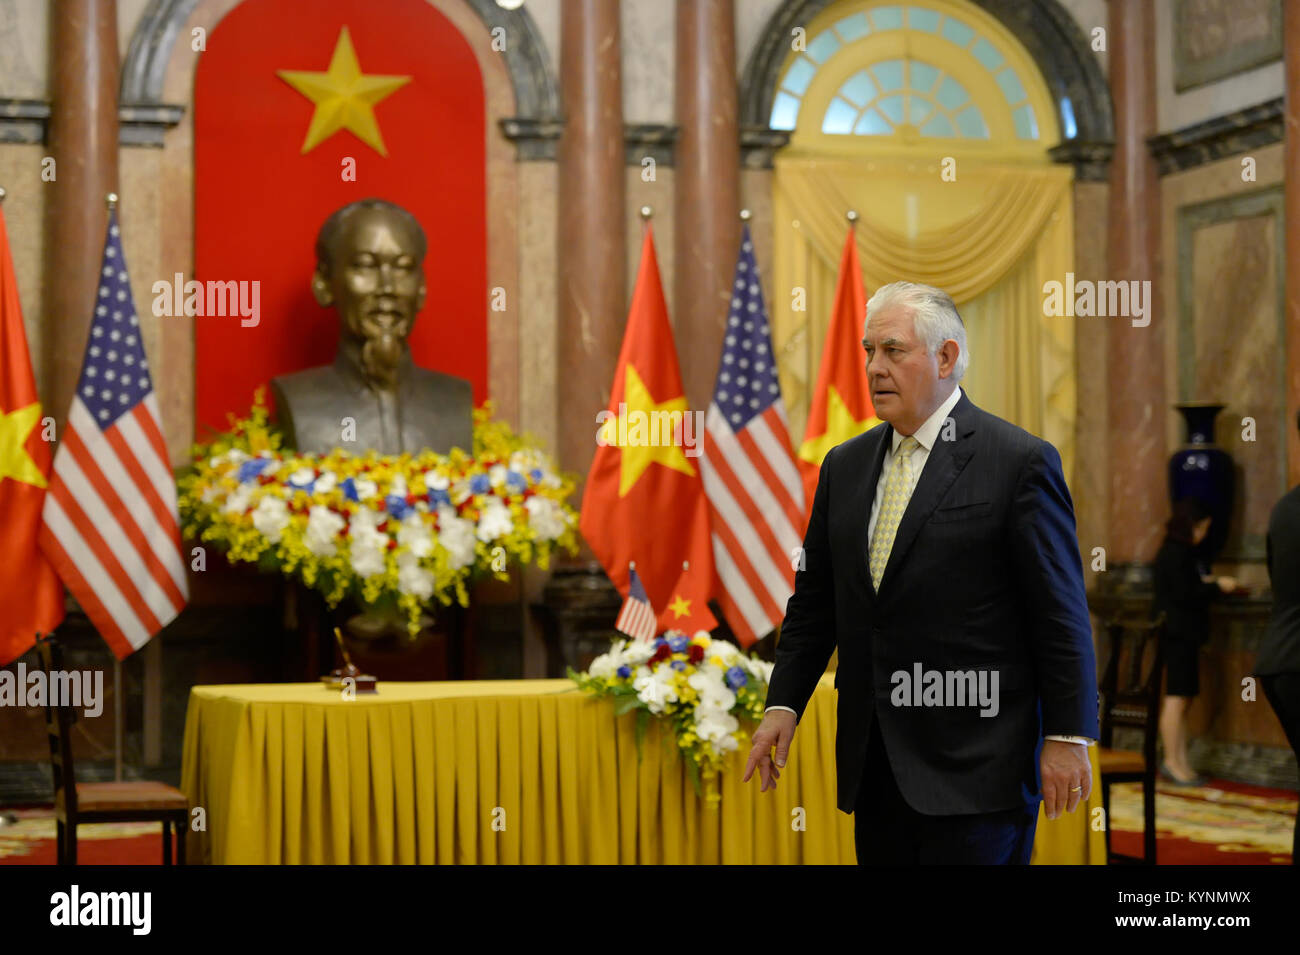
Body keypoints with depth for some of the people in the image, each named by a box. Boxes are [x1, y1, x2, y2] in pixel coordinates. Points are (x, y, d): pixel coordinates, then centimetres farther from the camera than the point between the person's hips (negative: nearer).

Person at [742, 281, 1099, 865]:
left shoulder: (1019, 461, -6)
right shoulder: (844, 466, 13)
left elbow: (1060, 613, -7)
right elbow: (814, 602, 16)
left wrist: (1067, 737, -9)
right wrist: (783, 703, 6)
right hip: (873, 765, 6)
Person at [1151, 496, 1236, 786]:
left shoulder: (1173, 551, 16)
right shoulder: (1178, 553, -14)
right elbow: (1185, 594, -18)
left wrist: (1206, 585, 13)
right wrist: (1217, 586, -8)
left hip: (1178, 632, 11)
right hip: (1179, 633, -11)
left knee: (1181, 698, 10)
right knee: (1177, 697, -8)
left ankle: (1179, 763, 13)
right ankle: (1173, 763, -5)